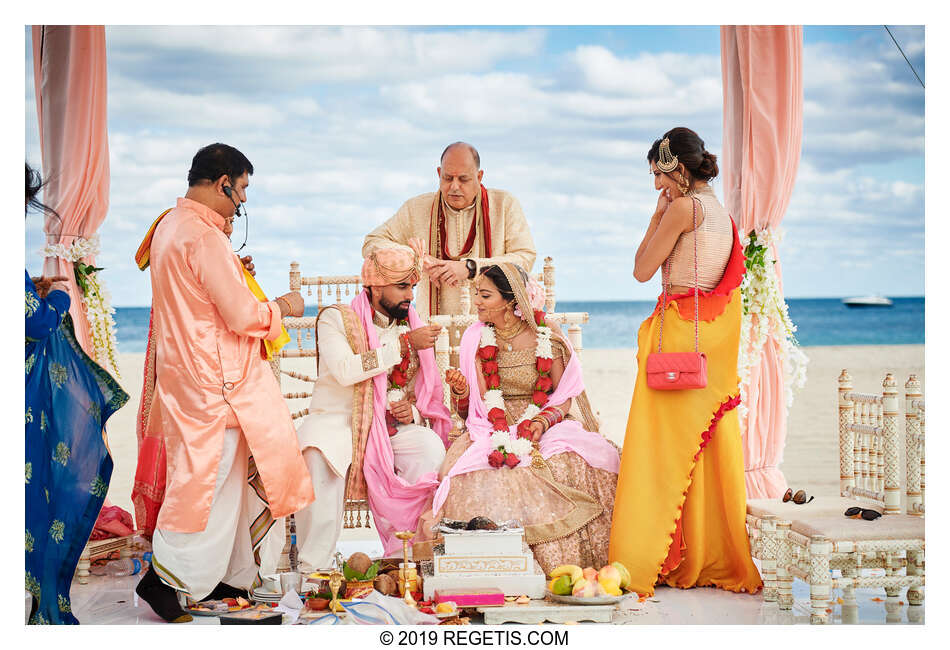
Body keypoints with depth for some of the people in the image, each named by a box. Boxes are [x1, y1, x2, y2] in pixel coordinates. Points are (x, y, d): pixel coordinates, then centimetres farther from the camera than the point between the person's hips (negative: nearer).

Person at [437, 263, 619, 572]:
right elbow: (466, 411, 5)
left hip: (545, 429, -1)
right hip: (493, 432, 1)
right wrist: (461, 391, -17)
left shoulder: (546, 340, 0)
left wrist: (543, 422, -16)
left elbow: (564, 396, 3)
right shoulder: (475, 339, 6)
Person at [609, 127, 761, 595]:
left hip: (681, 331, -8)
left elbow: (643, 270, -7)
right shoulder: (721, 214, 14)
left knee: (666, 444, -4)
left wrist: (657, 216, 0)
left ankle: (650, 559, -1)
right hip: (713, 337, 8)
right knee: (712, 444, 10)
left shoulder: (682, 208, -12)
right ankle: (714, 556, 14)